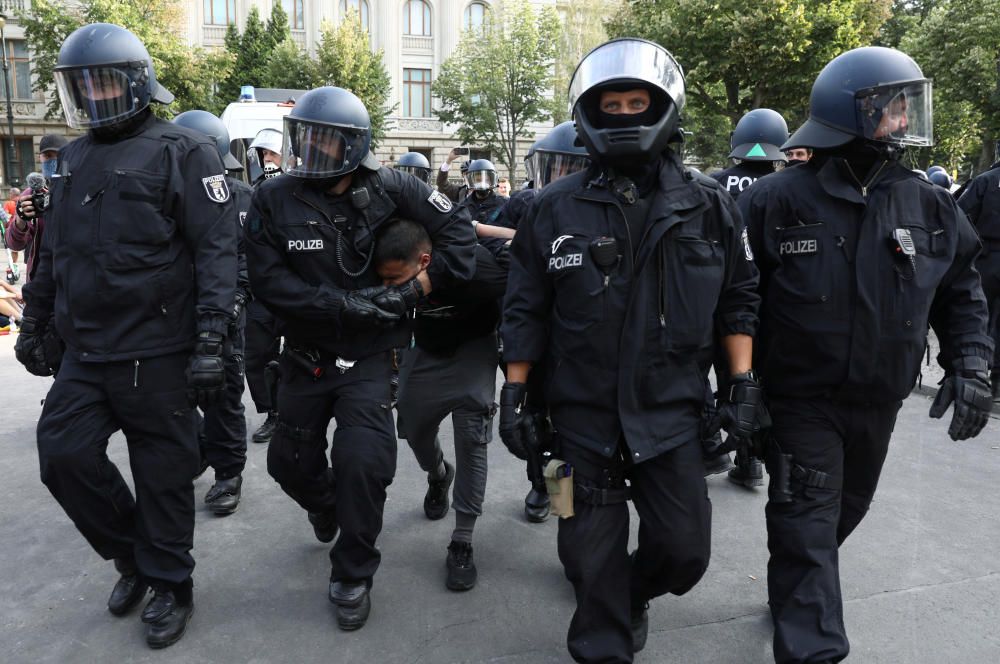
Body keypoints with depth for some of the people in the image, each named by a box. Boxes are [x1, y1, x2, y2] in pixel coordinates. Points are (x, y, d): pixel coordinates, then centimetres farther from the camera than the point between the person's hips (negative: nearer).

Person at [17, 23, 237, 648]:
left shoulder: (182, 151, -6)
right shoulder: (75, 159, 16)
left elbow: (216, 249, -14)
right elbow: (53, 254, 24)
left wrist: (210, 341, -20)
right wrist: (36, 324, 25)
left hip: (155, 354, -6)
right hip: (83, 351, 7)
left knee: (162, 474, 3)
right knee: (64, 455, 4)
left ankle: (170, 585, 24)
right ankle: (133, 554, 27)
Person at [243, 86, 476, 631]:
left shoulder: (388, 189, -10)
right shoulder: (274, 200, -10)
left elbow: (455, 227, -4)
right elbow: (268, 281, -18)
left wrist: (418, 287, -15)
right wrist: (343, 304, -25)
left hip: (367, 356, -2)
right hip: (305, 355, 3)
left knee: (362, 461, -15)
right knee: (290, 462, 15)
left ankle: (352, 576, 11)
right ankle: (326, 504, 53)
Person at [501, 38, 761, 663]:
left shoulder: (708, 205, 0)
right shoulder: (555, 208, -3)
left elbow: (739, 299, 7)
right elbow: (526, 311, 2)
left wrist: (743, 383, 1)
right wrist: (514, 392, 0)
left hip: (672, 410, 1)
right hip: (583, 413, -1)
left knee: (685, 550, 9)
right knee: (593, 553, 11)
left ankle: (631, 592, 43)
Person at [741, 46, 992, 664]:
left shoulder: (930, 207, 0)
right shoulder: (778, 201, -14)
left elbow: (961, 292, 10)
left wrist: (969, 364, -2)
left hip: (879, 404, 6)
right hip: (802, 401, -6)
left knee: (842, 512, 23)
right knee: (807, 528, -4)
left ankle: (795, 593, 48)